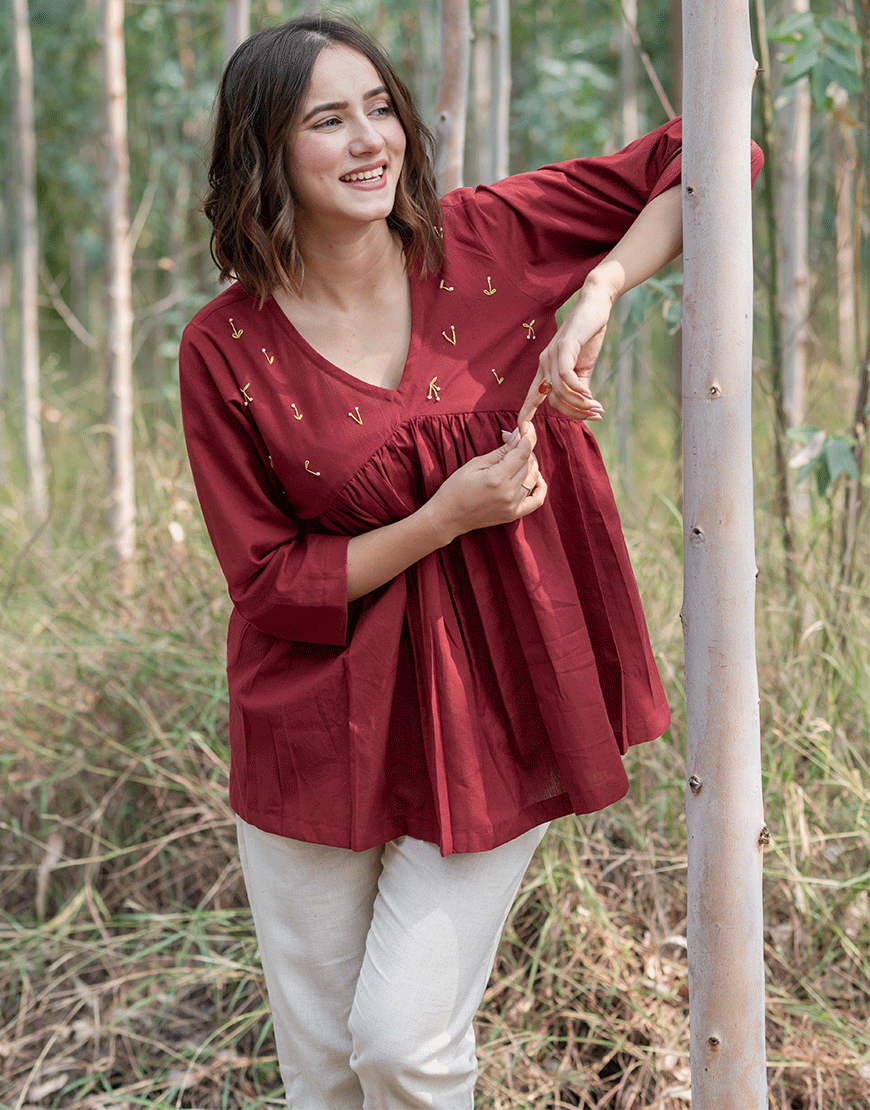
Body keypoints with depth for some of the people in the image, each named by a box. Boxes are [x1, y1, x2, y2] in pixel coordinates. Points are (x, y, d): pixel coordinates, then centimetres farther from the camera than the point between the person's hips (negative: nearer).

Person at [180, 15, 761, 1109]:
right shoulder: (225, 349, -10)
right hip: (322, 728, 1)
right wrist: (444, 518, -19)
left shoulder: (484, 242, -8)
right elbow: (270, 582, -7)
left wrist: (595, 297, -18)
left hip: (491, 713, 0)